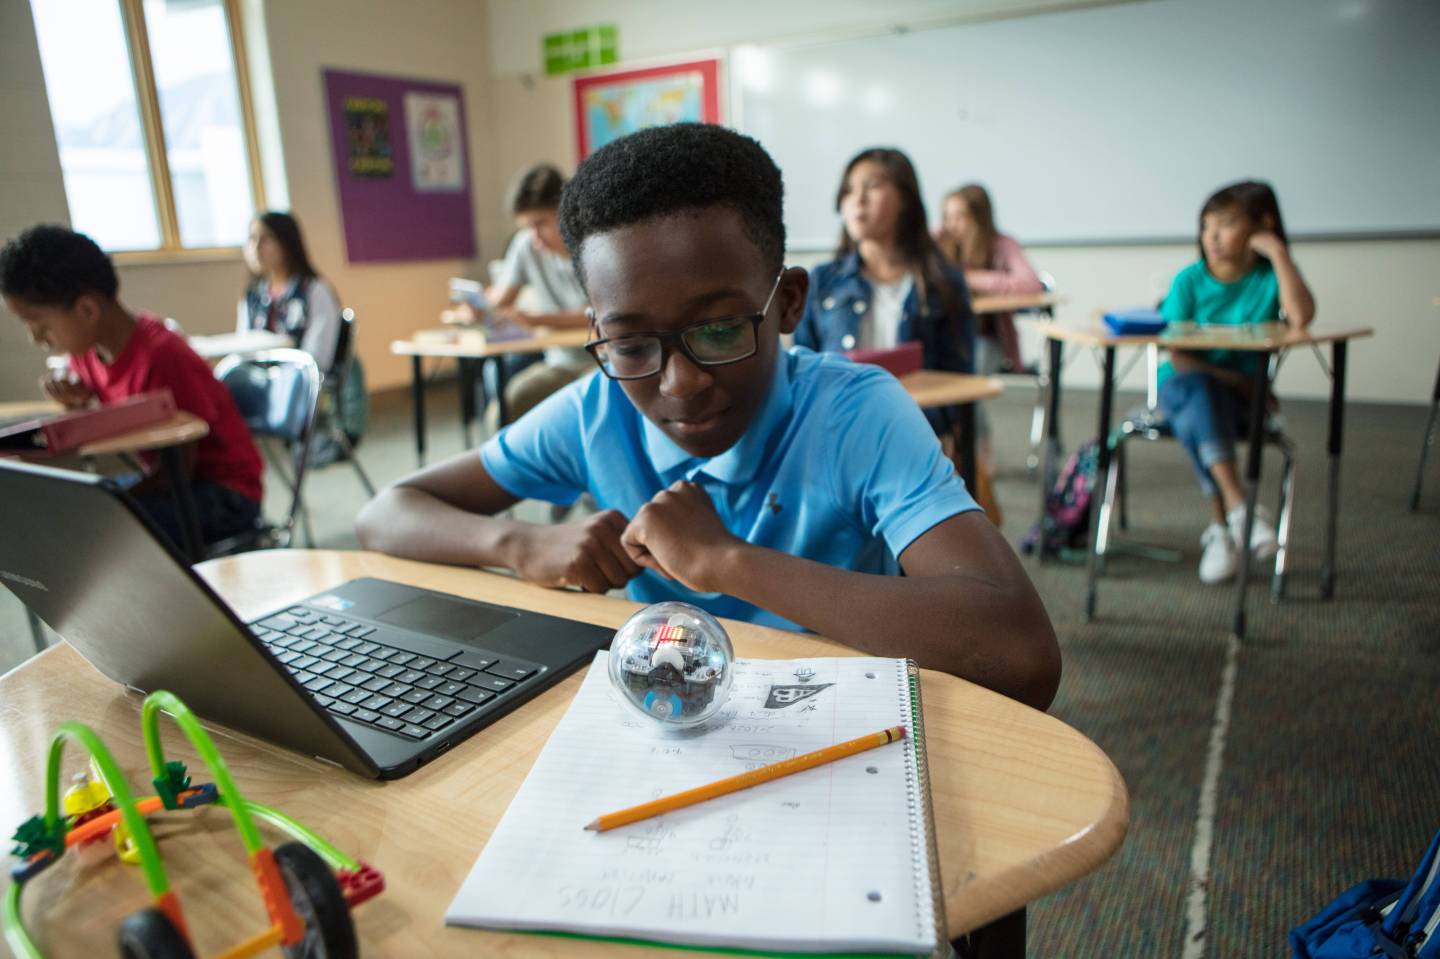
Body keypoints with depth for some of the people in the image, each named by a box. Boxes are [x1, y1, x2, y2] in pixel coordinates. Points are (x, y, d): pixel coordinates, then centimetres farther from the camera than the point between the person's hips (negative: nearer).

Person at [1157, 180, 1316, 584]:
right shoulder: (1190, 280, -2)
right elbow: (1178, 356, -6)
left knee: (1195, 423, -34)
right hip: (1184, 383, 1)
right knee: (1200, 391, -35)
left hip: (1239, 391, -1)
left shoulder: (1272, 275, -3)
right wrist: (1231, 378, -20)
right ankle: (1238, 504, -39)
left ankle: (1219, 528, -27)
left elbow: (1301, 317, -26)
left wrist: (1277, 251, -19)